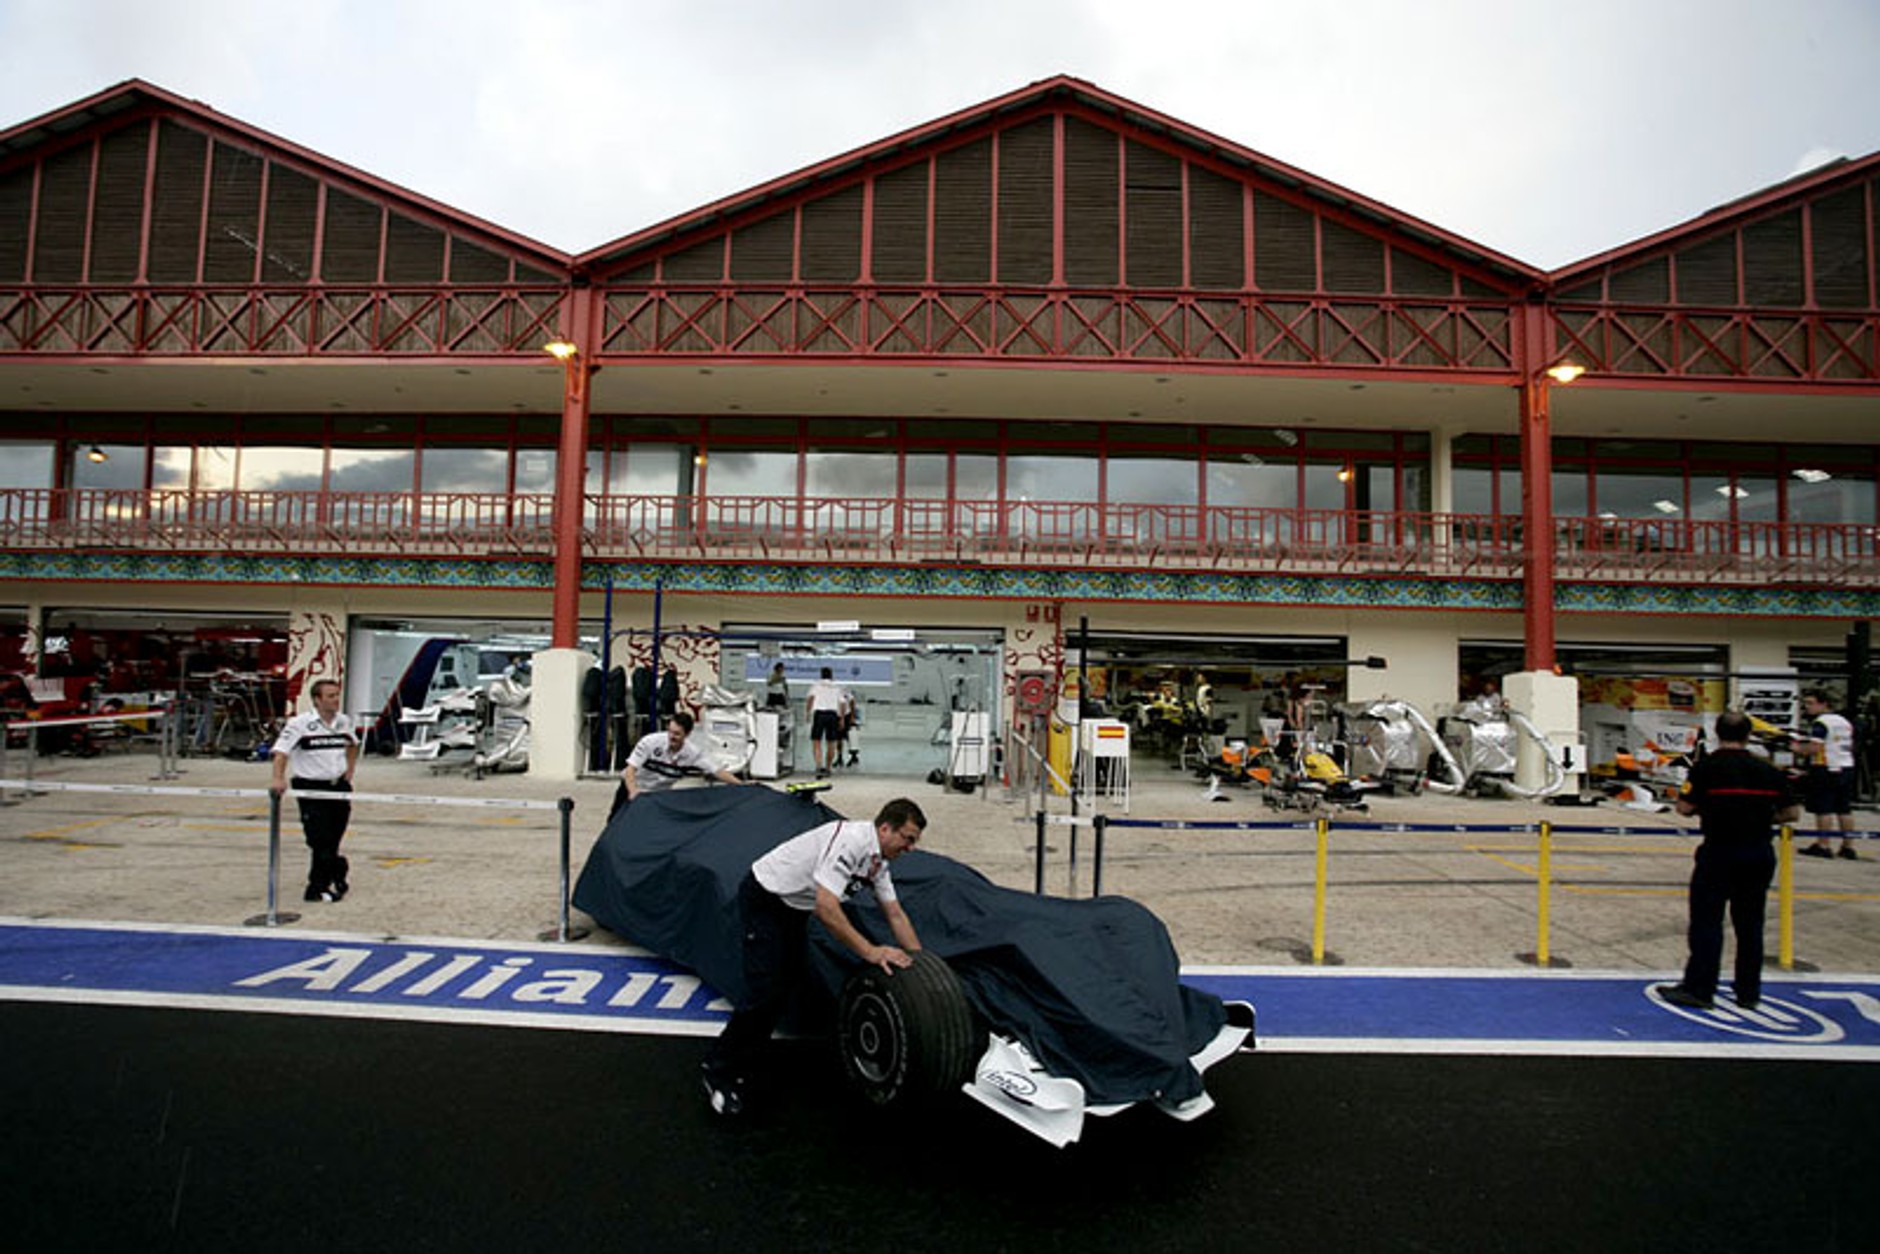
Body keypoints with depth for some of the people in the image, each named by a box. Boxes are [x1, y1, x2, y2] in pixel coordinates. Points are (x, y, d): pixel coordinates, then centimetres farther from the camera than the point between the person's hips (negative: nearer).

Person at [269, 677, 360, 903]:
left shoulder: (344, 722, 7)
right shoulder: (300, 723, -10)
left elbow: (353, 744, 26)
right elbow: (280, 751, -18)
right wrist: (278, 778, -32)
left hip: (339, 786, 5)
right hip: (310, 788, -5)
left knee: (332, 840, 11)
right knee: (321, 841, -6)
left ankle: (318, 888, 26)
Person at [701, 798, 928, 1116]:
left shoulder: (877, 861, -1)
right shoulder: (851, 840, -30)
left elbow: (895, 914, 6)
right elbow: (825, 907, -37)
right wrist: (869, 951, -35)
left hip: (792, 905, 10)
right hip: (762, 898, -10)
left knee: (790, 982, 11)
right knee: (765, 991, -13)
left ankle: (742, 1060, 25)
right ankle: (720, 1073, 1)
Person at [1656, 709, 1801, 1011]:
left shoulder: (1707, 766, -8)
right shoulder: (1767, 770, 4)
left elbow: (1684, 807, -11)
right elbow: (1792, 812, 6)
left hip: (1719, 852, -5)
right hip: (1760, 853, 5)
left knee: (1707, 920, 1)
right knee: (1750, 923, 13)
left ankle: (1698, 989, 3)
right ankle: (1748, 992, 20)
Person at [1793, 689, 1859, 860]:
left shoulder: (1820, 723, -13)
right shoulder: (1844, 722, 16)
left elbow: (1814, 748, -21)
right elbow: (1850, 746, 23)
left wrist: (1797, 747, -4)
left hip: (1826, 769, -9)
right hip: (1847, 768, 9)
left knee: (1823, 810, -5)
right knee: (1845, 809, 11)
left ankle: (1822, 846, -3)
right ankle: (1848, 847, 14)